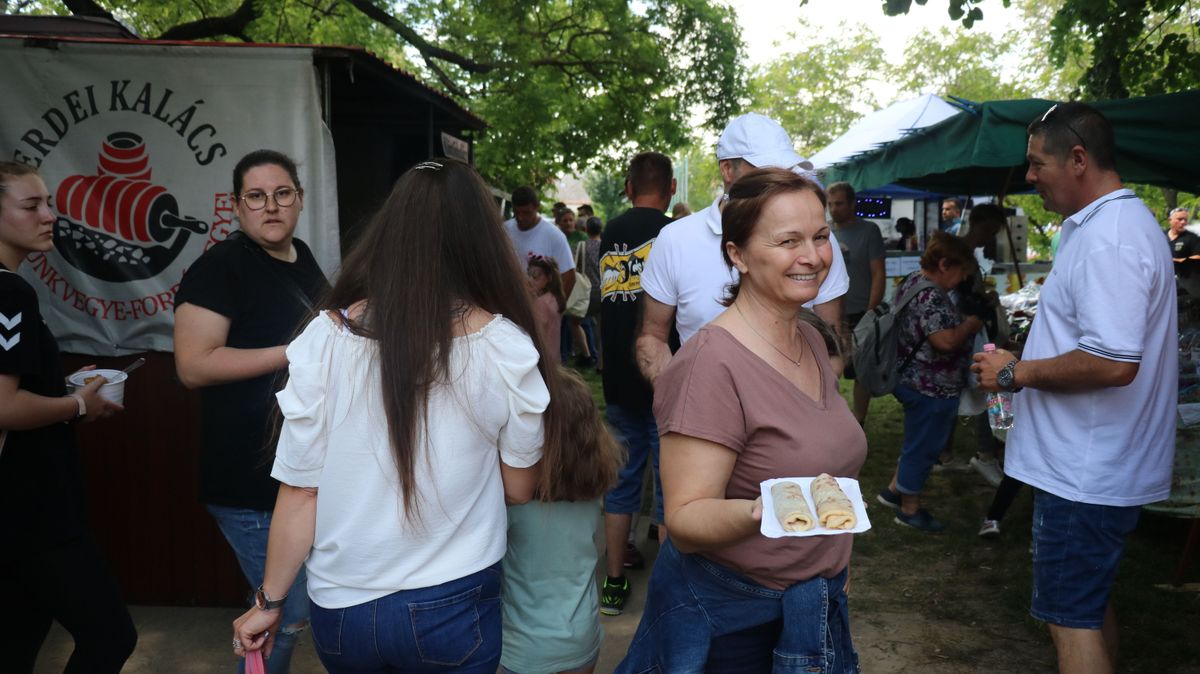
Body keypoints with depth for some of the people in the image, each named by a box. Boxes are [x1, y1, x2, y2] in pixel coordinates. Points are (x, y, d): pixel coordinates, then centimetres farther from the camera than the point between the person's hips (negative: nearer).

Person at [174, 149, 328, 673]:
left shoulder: (302, 257, 10)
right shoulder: (219, 267, -14)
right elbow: (193, 366, -23)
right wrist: (295, 352, -23)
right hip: (255, 480, -8)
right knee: (288, 614, 0)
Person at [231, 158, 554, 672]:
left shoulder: (326, 337, -13)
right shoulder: (505, 346, -15)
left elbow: (300, 490, -7)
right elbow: (518, 489, -4)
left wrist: (269, 600, 6)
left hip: (340, 609, 2)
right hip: (451, 610, -1)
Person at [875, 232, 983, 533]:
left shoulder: (913, 280, 7)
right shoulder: (933, 297, -25)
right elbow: (946, 341, -33)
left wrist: (962, 323, 14)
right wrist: (970, 325, -16)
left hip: (913, 380, 10)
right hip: (931, 388, -10)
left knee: (918, 442, 24)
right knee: (922, 448, 5)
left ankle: (894, 490, 35)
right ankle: (909, 509, 19)